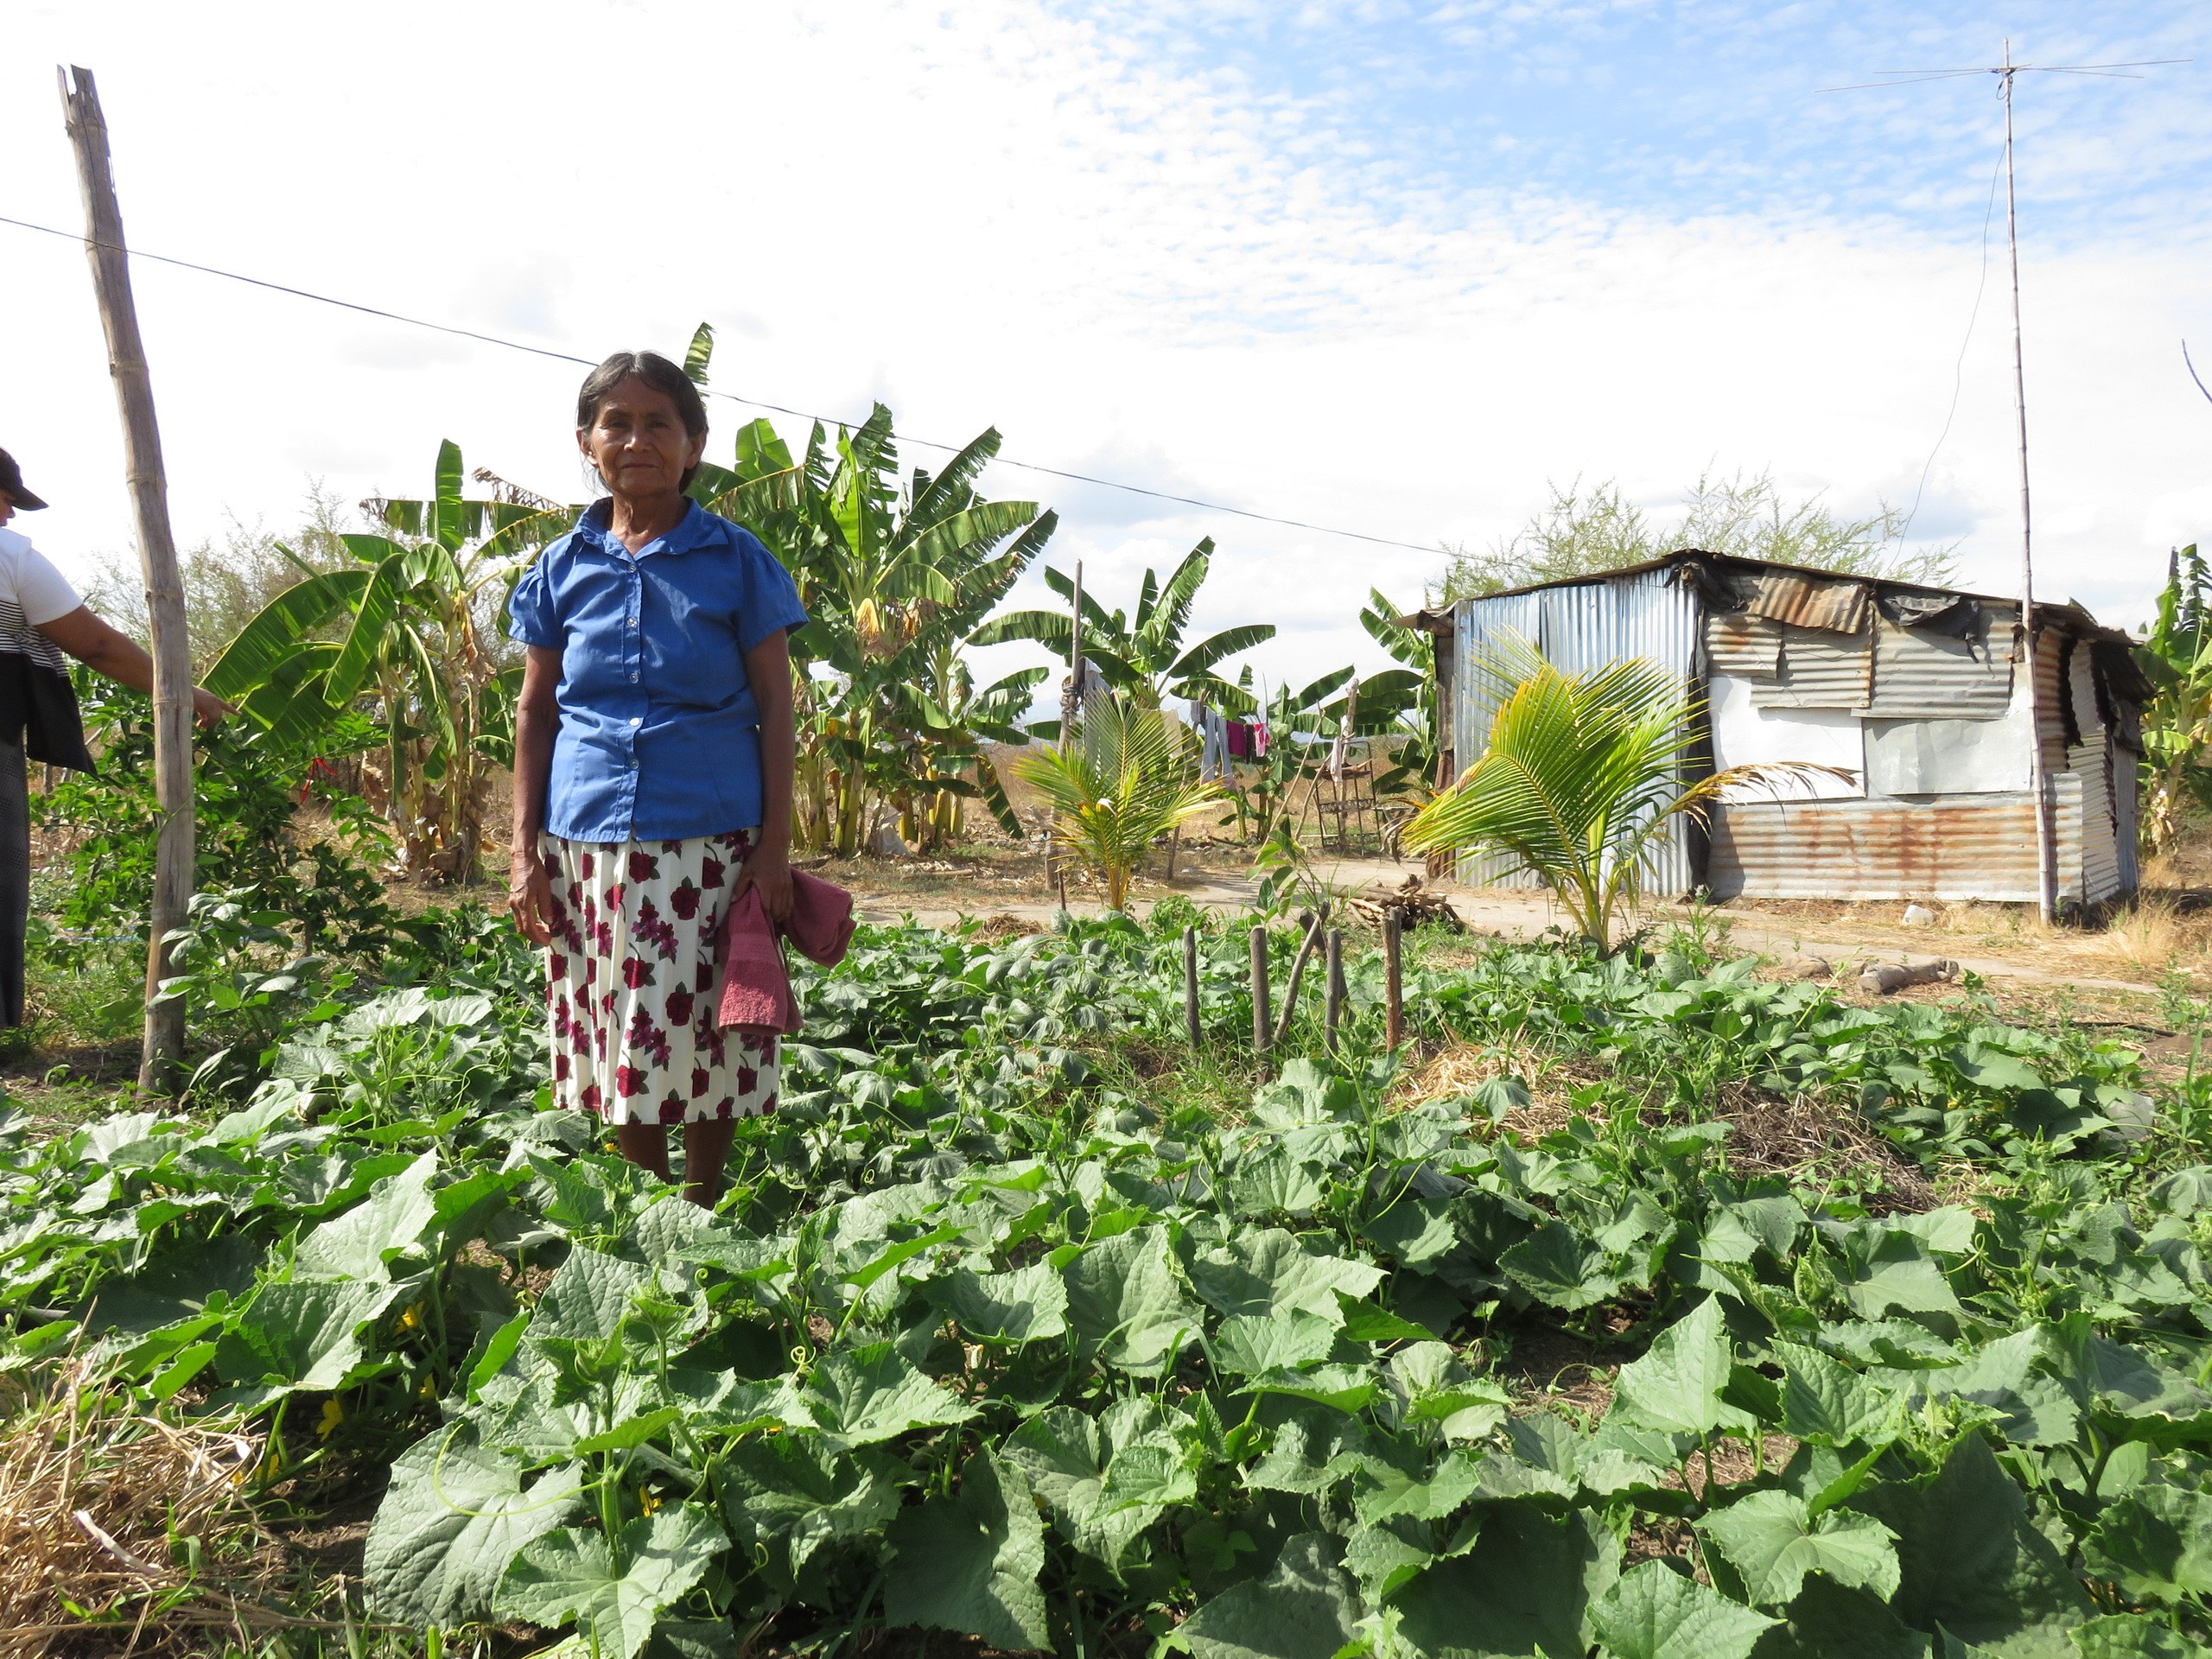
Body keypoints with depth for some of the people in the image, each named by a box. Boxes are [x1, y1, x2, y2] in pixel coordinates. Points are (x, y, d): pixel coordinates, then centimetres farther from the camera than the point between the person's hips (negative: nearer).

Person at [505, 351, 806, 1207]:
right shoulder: (563, 568, 8)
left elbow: (774, 711, 1)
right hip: (589, 837, 3)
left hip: (709, 835, -2)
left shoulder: (737, 561, 1)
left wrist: (775, 847, -5)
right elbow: (535, 713, 11)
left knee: (704, 1035, 2)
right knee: (614, 1039, 8)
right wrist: (525, 851, 5)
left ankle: (702, 1215, 22)